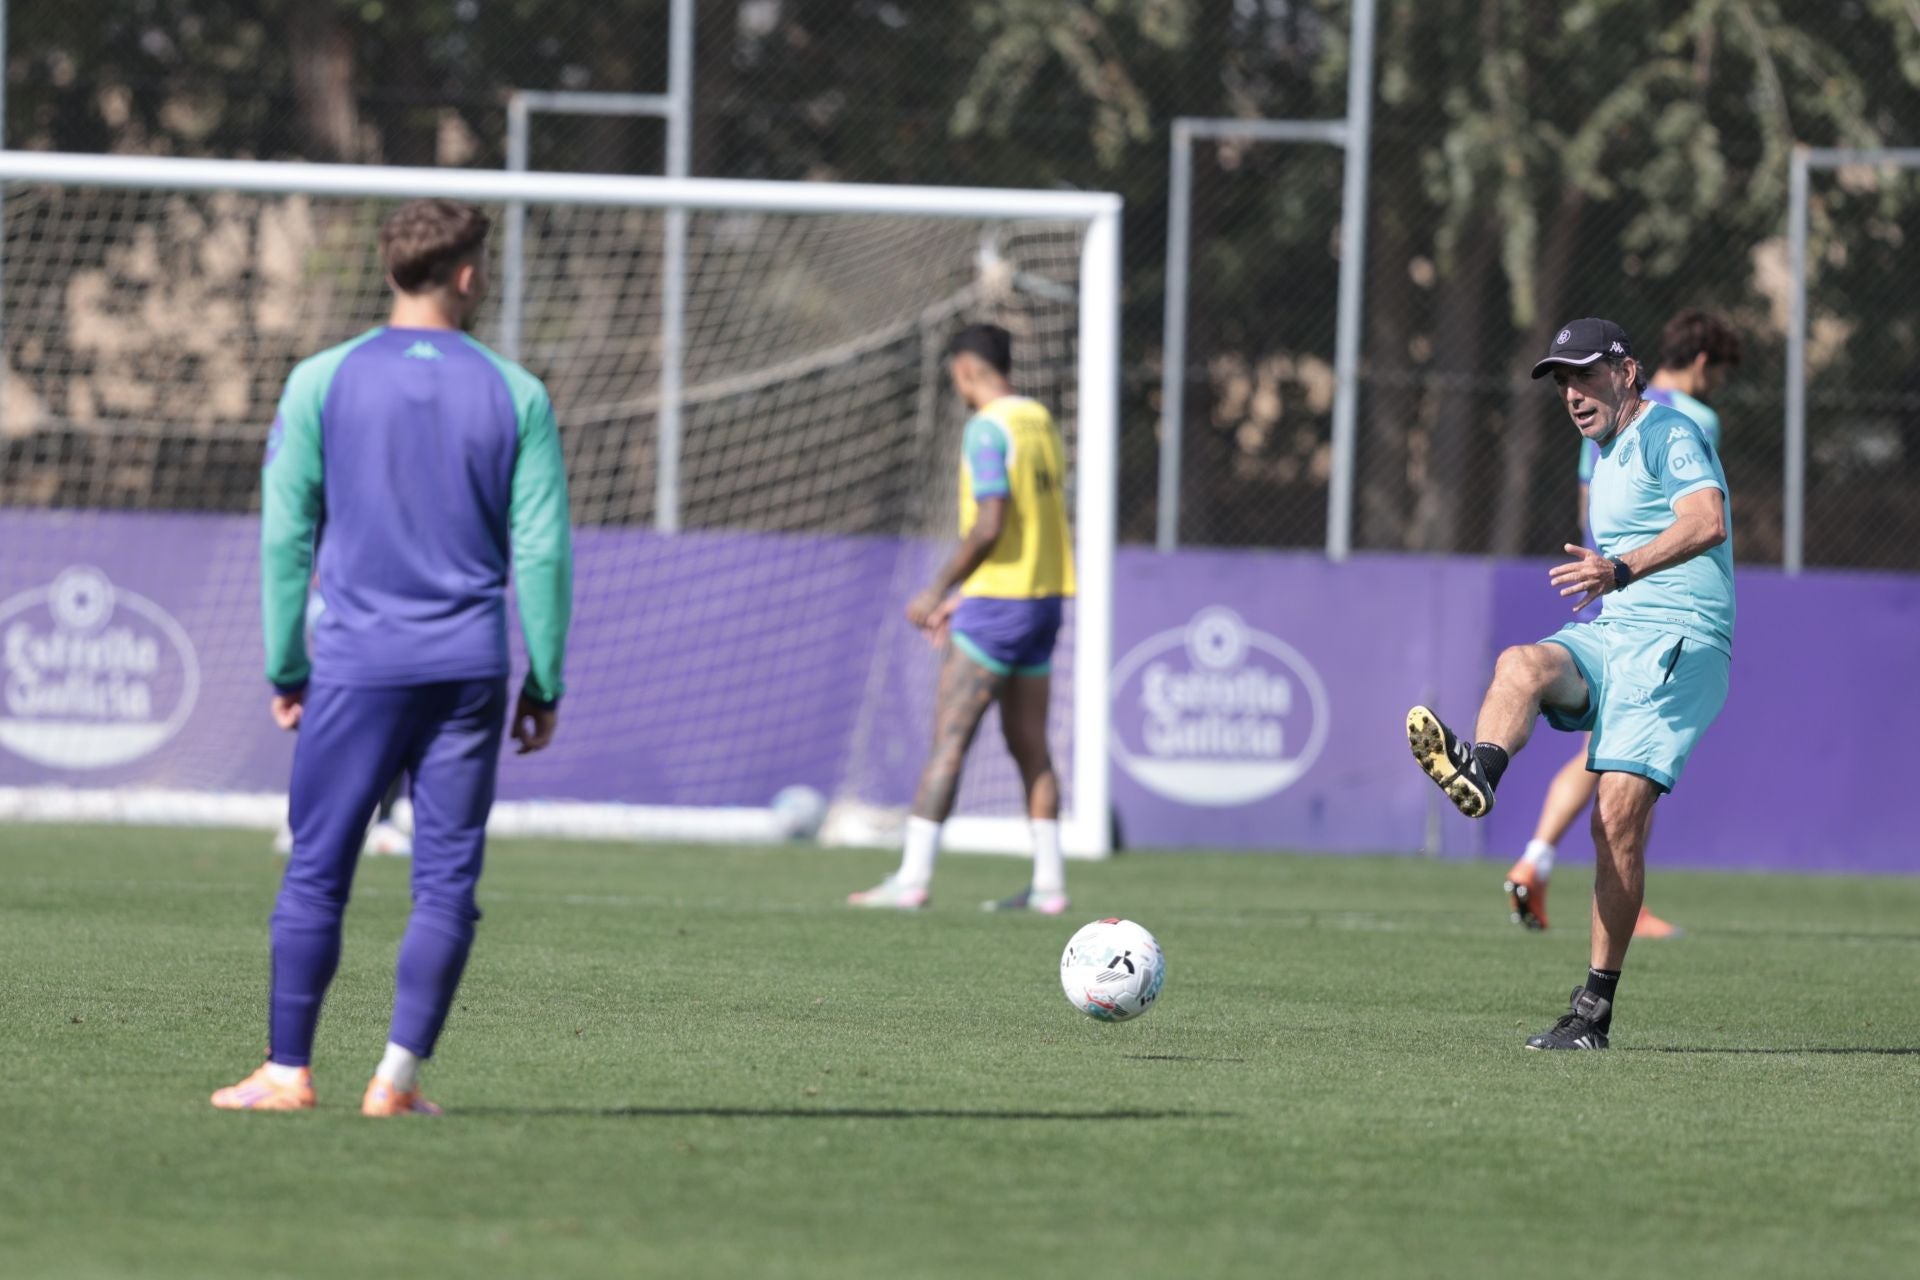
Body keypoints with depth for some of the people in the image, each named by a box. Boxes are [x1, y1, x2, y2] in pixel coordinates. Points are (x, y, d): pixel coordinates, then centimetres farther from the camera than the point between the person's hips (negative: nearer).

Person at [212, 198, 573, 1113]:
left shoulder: (321, 382, 2)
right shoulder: (516, 395, 3)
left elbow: (284, 536, 3)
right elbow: (543, 550, 2)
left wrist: (286, 669, 10)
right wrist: (544, 684, 9)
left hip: (355, 667, 0)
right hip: (470, 666, 0)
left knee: (316, 871, 5)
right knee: (446, 880, 2)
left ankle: (287, 1069, 5)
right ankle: (398, 1075, -4)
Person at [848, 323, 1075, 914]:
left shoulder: (988, 429, -13)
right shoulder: (1041, 422, 13)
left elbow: (990, 527, -21)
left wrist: (940, 589, -10)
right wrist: (964, 598, 21)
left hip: (997, 601, -8)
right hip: (1044, 598, 8)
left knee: (948, 737, -8)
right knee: (1030, 745, 10)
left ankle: (912, 877, -11)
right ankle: (1048, 883, 9)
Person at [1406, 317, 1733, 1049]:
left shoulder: (1667, 434, -7)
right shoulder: (1606, 452, 22)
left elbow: (1708, 521, -26)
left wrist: (1623, 569, -40)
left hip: (1678, 644, -8)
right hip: (1609, 635, 8)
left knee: (1619, 815, -17)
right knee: (1520, 665, -26)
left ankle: (1595, 1009, -11)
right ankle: (1476, 773, -57)